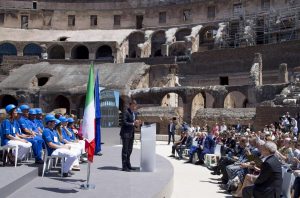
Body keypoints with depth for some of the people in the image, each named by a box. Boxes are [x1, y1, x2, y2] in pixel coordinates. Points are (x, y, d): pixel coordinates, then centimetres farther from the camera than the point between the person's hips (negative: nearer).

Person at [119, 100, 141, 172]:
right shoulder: (126, 112, -12)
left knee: (129, 150, 12)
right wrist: (133, 123, -26)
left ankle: (128, 165, 21)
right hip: (125, 133, -8)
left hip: (131, 134, 8)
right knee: (125, 150, -4)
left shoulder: (134, 113, 14)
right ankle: (124, 166, -1)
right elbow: (124, 123, -19)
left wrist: (137, 124, -3)